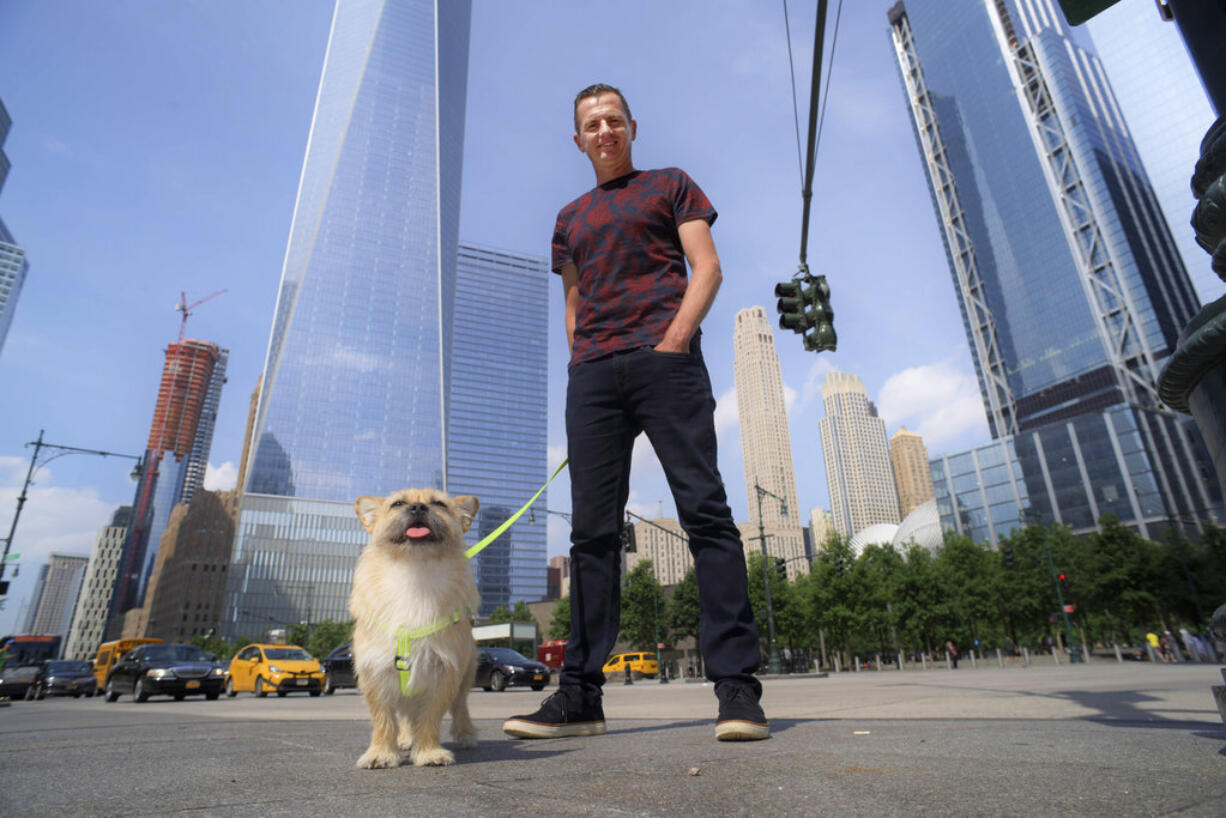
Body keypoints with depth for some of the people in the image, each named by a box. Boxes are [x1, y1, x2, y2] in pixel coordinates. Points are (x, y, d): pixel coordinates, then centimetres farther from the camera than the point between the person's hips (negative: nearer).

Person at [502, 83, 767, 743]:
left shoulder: (670, 186, 19)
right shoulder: (570, 218, 29)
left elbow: (707, 268, 6)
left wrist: (673, 340, -10)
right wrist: (583, 360, 7)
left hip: (665, 358, -3)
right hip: (592, 373, 4)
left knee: (704, 509, -12)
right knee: (592, 530, -2)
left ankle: (737, 685, -8)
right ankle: (579, 694, 3)